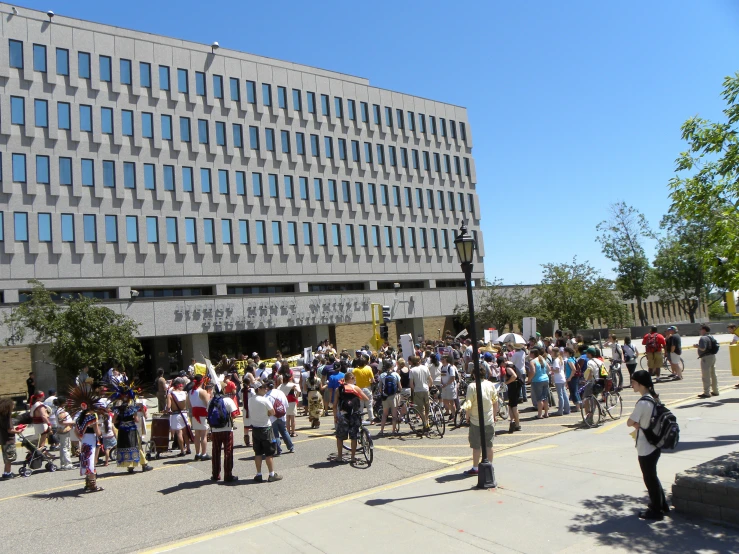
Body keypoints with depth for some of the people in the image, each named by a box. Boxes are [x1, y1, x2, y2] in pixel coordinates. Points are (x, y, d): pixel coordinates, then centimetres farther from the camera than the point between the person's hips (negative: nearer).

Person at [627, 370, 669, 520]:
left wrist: (637, 425, -4)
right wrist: (640, 425, -1)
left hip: (646, 447, -9)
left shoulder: (643, 402, -25)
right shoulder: (654, 398, 3)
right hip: (654, 444, 9)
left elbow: (630, 422, -21)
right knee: (652, 476, 22)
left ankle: (656, 510, 19)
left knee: (649, 477, 6)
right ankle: (662, 505, 35)